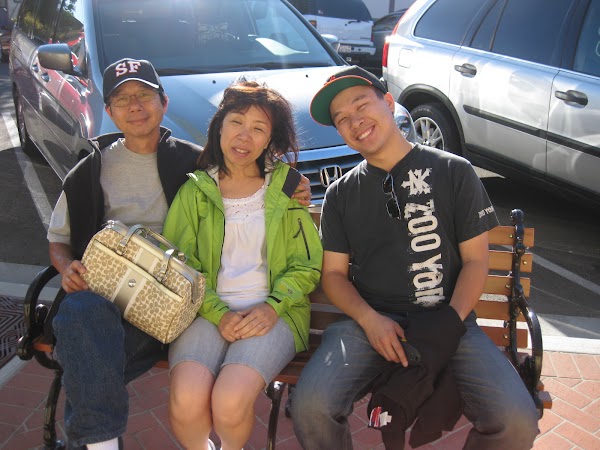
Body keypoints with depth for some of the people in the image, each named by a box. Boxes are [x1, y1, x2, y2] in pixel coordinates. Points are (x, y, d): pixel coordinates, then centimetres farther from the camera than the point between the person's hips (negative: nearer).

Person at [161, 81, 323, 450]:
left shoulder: (287, 188, 9)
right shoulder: (195, 191, 10)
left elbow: (307, 264, 7)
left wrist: (273, 307, -10)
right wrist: (218, 314, -11)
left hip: (272, 314, -1)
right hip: (209, 311, 1)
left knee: (230, 401, -26)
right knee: (186, 402, -26)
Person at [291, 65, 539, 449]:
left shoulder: (453, 171, 6)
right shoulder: (341, 194, 13)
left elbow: (476, 260, 5)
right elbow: (334, 273, 10)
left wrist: (450, 323, -11)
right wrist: (370, 319, -9)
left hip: (449, 321, 0)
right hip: (369, 321, 1)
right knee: (311, 408, -26)